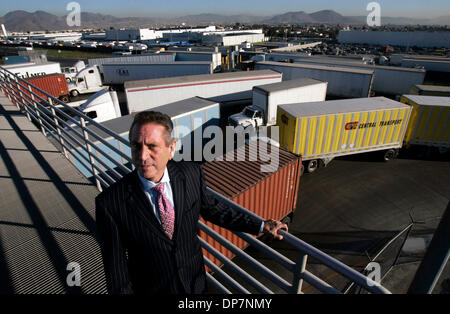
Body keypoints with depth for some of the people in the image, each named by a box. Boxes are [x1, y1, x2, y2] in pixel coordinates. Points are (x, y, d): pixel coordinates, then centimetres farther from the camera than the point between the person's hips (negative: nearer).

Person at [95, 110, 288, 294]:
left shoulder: (191, 174, -18)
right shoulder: (110, 203, -26)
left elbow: (211, 209, -2)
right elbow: (116, 267, -16)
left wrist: (260, 226, -1)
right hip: (150, 288, -2)